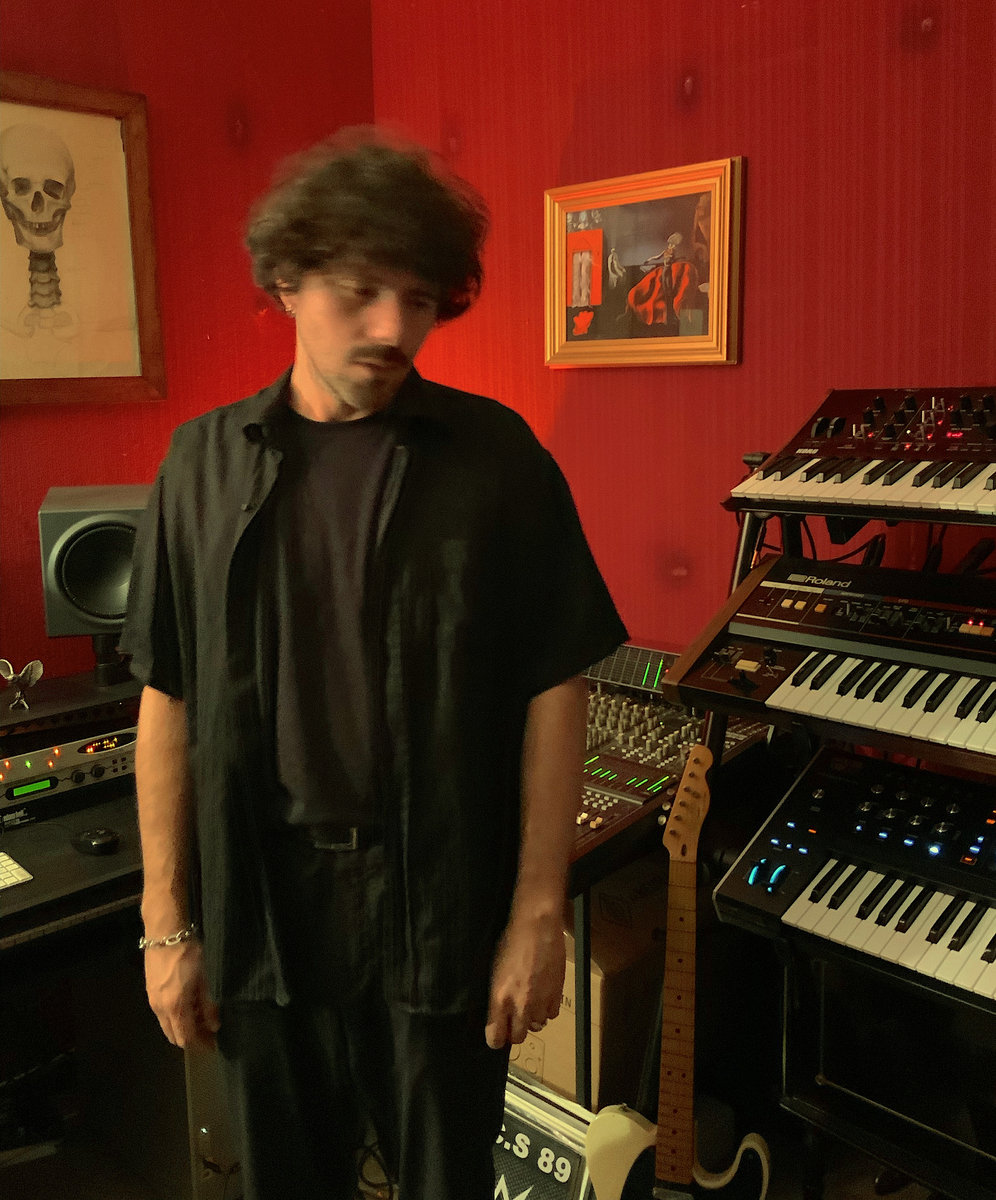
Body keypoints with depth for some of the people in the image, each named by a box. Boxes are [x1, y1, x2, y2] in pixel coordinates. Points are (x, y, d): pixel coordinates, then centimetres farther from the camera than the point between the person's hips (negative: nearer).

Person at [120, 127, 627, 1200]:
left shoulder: (496, 457, -6)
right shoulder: (207, 460, -1)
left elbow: (553, 690, -5)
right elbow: (168, 701, 1)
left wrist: (538, 912, -6)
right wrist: (168, 924, 2)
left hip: (444, 899, -1)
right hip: (262, 899, 2)